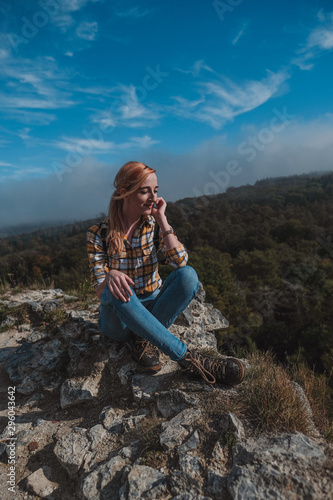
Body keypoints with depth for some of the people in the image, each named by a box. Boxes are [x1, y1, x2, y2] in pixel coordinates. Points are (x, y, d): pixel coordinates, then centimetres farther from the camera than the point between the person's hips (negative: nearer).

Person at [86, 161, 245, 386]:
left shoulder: (154, 224, -2)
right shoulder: (99, 233, -8)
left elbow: (180, 262, -18)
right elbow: (100, 291, -13)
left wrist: (162, 219, -17)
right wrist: (110, 276, -37)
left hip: (152, 307, 2)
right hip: (118, 315, -1)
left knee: (188, 275, -26)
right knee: (115, 289, -37)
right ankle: (187, 357, -33)